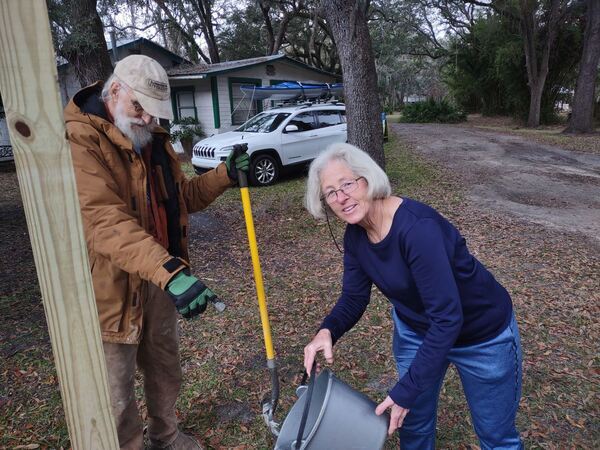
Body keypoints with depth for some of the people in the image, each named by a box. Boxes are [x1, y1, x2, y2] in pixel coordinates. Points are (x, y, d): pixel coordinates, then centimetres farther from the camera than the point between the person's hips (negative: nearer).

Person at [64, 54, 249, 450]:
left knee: (165, 370, 24)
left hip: (161, 277, 8)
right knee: (117, 393, 8)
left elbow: (181, 197, 16)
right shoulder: (79, 140, -20)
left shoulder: (154, 139, 8)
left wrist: (225, 175, 0)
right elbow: (105, 221, -33)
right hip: (113, 285, -7)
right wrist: (170, 270, -45)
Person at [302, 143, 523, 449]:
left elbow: (447, 318, -35)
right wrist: (327, 331, -24)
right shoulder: (355, 236, -12)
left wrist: (405, 391, -31)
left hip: (482, 334, -5)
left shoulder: (417, 226, -36)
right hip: (414, 330, 6)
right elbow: (354, 298, -4)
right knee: (412, 422, 20)